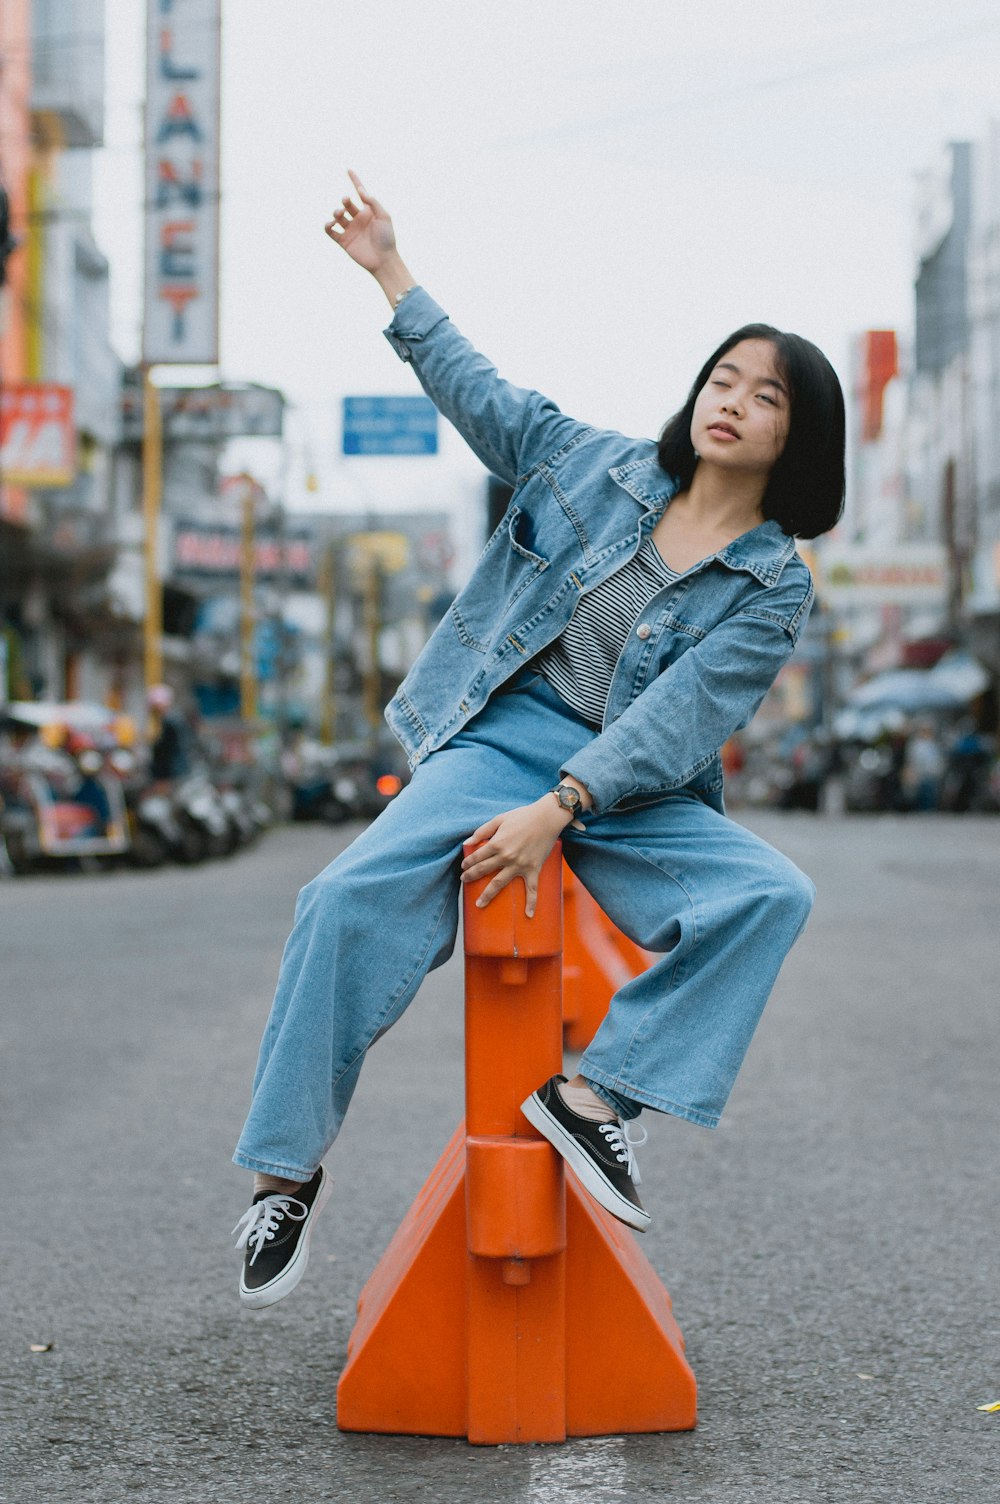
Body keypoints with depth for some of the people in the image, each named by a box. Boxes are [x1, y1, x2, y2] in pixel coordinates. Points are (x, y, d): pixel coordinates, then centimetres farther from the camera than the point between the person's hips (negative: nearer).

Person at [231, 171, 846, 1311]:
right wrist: (391, 275, 22)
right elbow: (478, 393, 21)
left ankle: (597, 1095, -22)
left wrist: (559, 810, -22)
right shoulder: (603, 466, 10)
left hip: (632, 789, 0)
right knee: (355, 896, -27)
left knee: (771, 893, -28)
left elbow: (675, 720, -10)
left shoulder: (774, 587, 1)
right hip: (498, 742, 0)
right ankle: (287, 1163, -17)